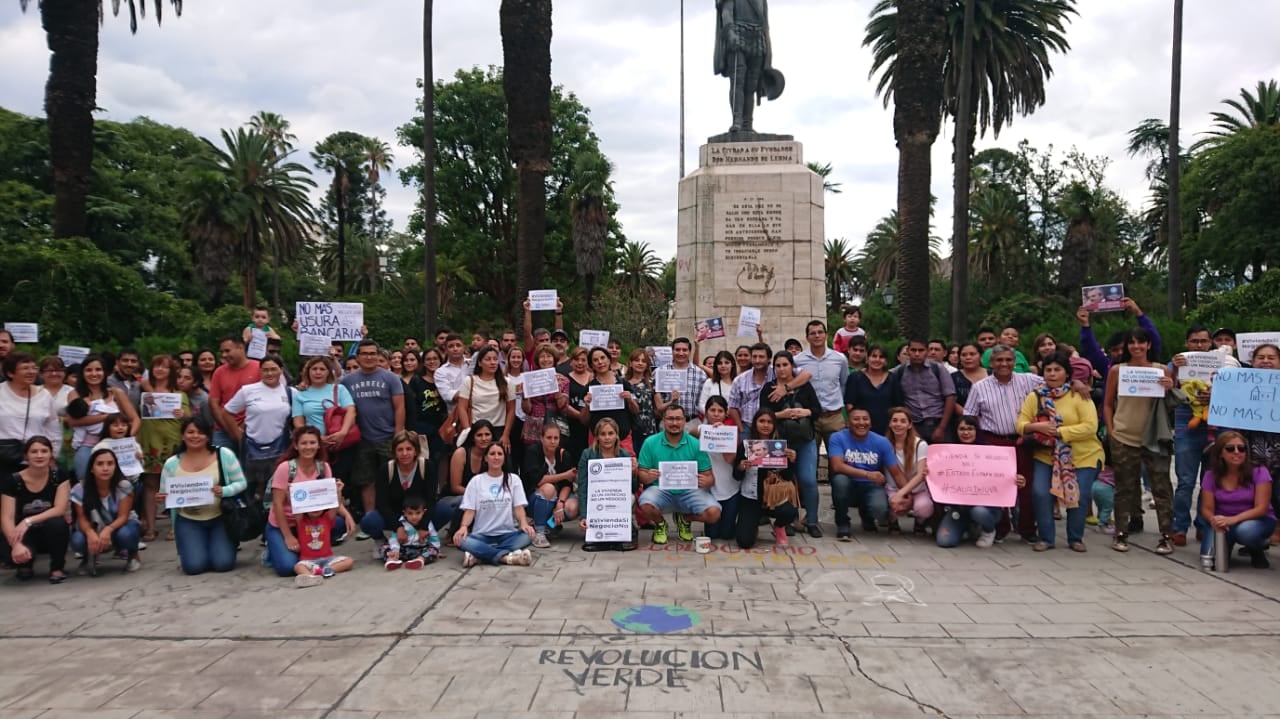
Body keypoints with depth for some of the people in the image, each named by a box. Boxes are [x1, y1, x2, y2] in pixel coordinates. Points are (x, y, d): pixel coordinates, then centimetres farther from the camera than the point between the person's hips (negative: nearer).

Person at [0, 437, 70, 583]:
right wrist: (16, 544, -34)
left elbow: (60, 509, -16)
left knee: (57, 523, -36)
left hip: (51, 533, 0)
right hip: (25, 534, 0)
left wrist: (28, 521, -31)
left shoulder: (59, 476, -8)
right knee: (13, 553, -35)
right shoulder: (12, 481, -9)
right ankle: (26, 564, 6)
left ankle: (57, 568, -9)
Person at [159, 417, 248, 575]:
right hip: (188, 521, 1)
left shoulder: (224, 455, -6)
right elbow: (164, 495, 6)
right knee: (194, 566, -15)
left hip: (220, 519, -1)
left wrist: (224, 491, -24)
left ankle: (228, 544, 23)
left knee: (223, 564, -14)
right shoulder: (171, 463, 0)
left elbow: (241, 483, -3)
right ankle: (186, 551, 22)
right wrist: (162, 498, -18)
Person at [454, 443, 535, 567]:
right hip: (482, 535, 0)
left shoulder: (513, 479, 8)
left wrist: (524, 523, -21)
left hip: (507, 534, 1)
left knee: (527, 536, -32)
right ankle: (507, 557, -33)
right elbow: (469, 510, 1)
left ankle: (478, 555, -29)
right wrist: (464, 527, -20)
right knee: (461, 540, -32)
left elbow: (519, 507, 1)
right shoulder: (476, 481, 7)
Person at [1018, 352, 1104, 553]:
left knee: (1080, 496, -5)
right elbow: (1021, 424, -1)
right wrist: (1036, 426, -22)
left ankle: (1075, 538, 19)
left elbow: (1090, 426, -16)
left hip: (1084, 456, -1)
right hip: (1046, 455, 2)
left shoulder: (1079, 396, -6)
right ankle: (1045, 538, 4)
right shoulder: (1035, 396, 2)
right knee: (1040, 493, -14)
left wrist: (1059, 431, -22)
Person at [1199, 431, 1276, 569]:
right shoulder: (1211, 475, -7)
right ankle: (1229, 541, 14)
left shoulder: (1259, 472, -14)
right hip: (1223, 522, 2)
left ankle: (1257, 550, -1)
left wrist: (1233, 519, -34)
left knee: (1245, 530, -39)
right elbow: (1206, 508, -5)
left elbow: (1261, 508, -19)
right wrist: (1214, 520, -30)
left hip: (1256, 520, -2)